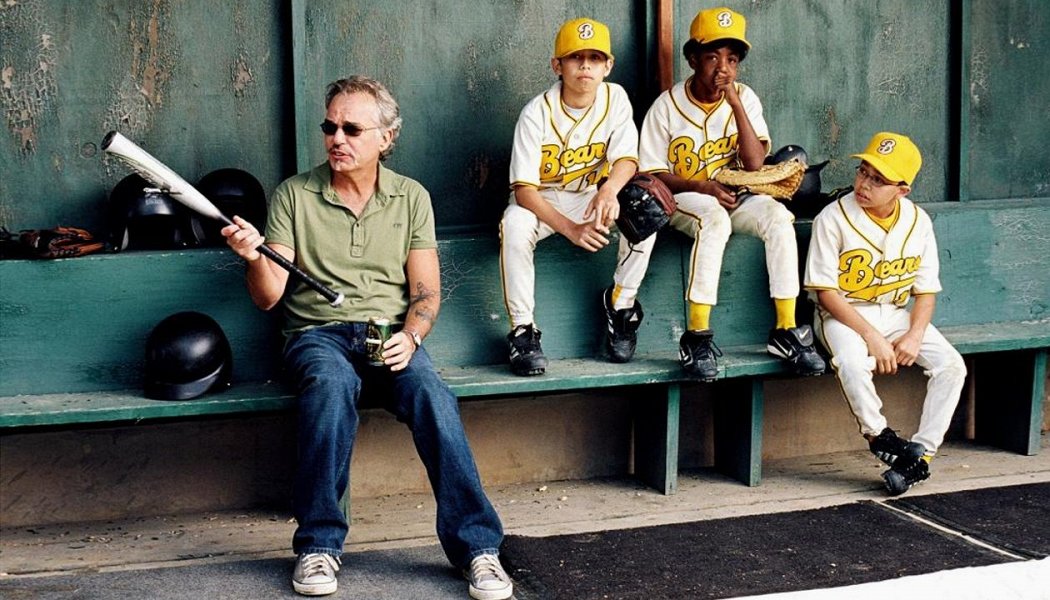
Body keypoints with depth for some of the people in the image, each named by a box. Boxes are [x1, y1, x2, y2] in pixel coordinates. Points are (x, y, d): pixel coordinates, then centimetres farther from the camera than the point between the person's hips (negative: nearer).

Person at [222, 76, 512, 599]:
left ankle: (477, 545, -27)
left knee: (431, 395, -31)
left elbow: (426, 291, 7)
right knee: (331, 385, -37)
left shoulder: (411, 198, 11)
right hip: (317, 332, -1)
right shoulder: (294, 196, 6)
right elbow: (268, 297, 2)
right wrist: (255, 258, -20)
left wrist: (409, 336, -14)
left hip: (389, 334, 1)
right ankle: (318, 545, -27)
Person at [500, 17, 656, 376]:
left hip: (592, 195, 3)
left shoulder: (615, 99, -8)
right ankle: (522, 329, -22)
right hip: (542, 201, -3)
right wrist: (570, 229, -35)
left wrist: (609, 189, -40)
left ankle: (621, 303, -4)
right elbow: (524, 189, -22)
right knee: (514, 224, -36)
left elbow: (626, 159, -15)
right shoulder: (538, 112, -19)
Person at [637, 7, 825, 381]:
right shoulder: (668, 106, -7)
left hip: (733, 196, 4)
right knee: (714, 218, -37)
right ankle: (697, 336, -36)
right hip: (681, 198, -3)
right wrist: (701, 187, -23)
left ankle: (786, 330, -23)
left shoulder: (744, 99, 0)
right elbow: (653, 174, -6)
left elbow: (754, 164, -11)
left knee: (777, 215, -27)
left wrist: (734, 103, -18)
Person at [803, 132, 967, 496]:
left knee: (951, 365, -16)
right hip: (843, 315, -4)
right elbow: (825, 292, -15)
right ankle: (878, 435, -10)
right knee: (852, 362, -36)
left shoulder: (918, 222, -1)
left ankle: (921, 450, -9)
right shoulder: (833, 218, -14)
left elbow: (926, 289, 3)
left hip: (896, 314, 4)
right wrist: (872, 337, -22)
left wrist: (914, 336, -15)